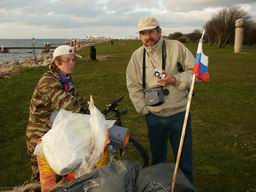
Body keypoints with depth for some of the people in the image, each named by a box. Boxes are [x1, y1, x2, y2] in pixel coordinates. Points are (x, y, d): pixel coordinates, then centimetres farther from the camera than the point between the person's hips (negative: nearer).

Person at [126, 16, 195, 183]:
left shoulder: (176, 47, -8)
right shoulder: (137, 56, 0)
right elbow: (133, 86, 3)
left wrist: (175, 80, -22)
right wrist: (144, 109, -2)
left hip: (179, 114, -2)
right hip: (154, 116, 3)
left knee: (184, 158, 11)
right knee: (157, 157, 21)